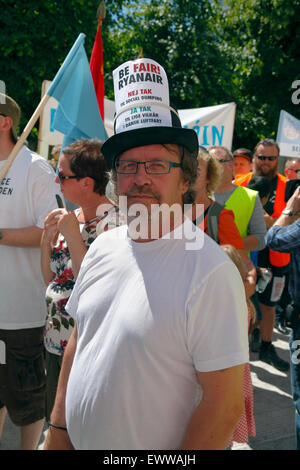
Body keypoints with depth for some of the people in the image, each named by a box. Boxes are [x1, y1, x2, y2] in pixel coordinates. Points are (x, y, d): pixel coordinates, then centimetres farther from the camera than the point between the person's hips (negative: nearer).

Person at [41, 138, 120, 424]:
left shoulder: (113, 221, -19)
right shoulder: (69, 217, 6)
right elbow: (50, 280, 10)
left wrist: (73, 236, -23)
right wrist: (48, 239, -5)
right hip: (55, 341, 7)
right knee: (56, 419, 22)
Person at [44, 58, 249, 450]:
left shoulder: (211, 272, -24)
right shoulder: (102, 247, -1)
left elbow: (225, 406, -22)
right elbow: (78, 341, 7)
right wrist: (58, 428, 7)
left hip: (158, 449, -5)